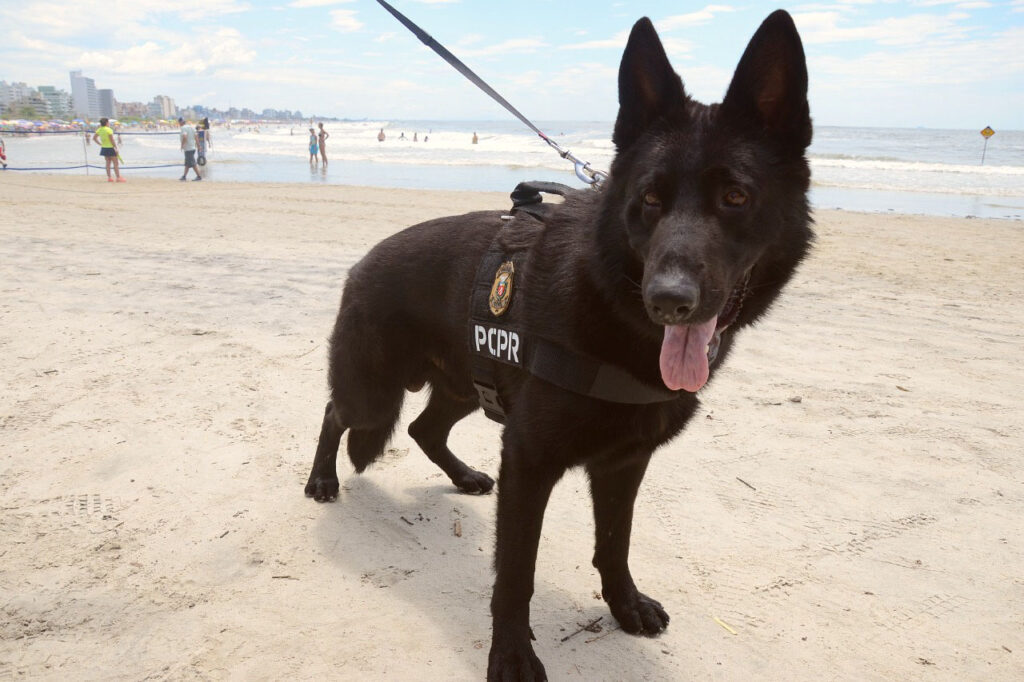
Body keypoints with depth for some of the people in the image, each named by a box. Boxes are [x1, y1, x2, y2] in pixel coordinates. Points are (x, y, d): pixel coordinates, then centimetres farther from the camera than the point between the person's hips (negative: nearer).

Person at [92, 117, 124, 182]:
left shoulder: (99, 130, 6)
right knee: (116, 163, -2)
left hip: (104, 148, 7)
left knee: (108, 163, 12)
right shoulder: (109, 130, -15)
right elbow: (112, 140, -18)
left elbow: (94, 138, 12)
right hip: (110, 148, -7)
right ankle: (118, 177, -3)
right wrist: (116, 148, -13)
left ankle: (109, 177, 11)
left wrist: (100, 144, 12)